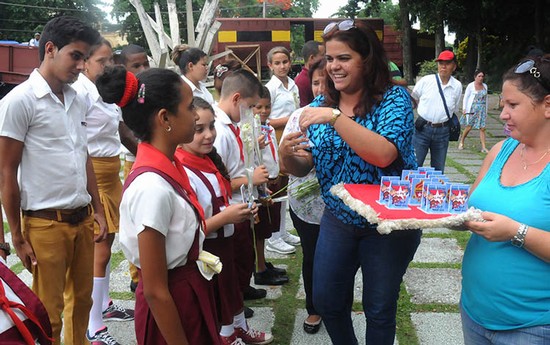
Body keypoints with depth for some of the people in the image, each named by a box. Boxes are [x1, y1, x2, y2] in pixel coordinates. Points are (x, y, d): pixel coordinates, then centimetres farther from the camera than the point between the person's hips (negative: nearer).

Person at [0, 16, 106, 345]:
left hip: (82, 220, 6)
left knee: (82, 300, 18)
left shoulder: (78, 101, 8)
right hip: (46, 224, -6)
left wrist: (98, 211, 13)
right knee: (48, 315, 6)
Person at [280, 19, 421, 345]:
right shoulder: (322, 105, 0)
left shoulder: (394, 98, -14)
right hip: (338, 219, 5)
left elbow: (383, 155, -31)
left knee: (379, 309, 11)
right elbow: (303, 168, 0)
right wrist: (288, 155, -22)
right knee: (326, 301, 13)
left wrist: (336, 117, -35)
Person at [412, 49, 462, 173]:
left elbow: (454, 109, 13)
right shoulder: (426, 81, -3)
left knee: (438, 169, 12)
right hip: (422, 128, -2)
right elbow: (413, 98, 13)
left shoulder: (457, 86, 2)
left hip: (442, 131, 2)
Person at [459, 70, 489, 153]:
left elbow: (486, 98, 18)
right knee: (469, 127, -1)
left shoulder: (485, 86, 12)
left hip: (482, 109, 3)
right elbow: (465, 97, -2)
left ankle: (484, 147, -3)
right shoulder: (471, 85, -1)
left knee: (482, 128, -3)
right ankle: (461, 142, 22)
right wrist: (464, 109, -10)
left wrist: (486, 110, 16)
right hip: (472, 109, -3)